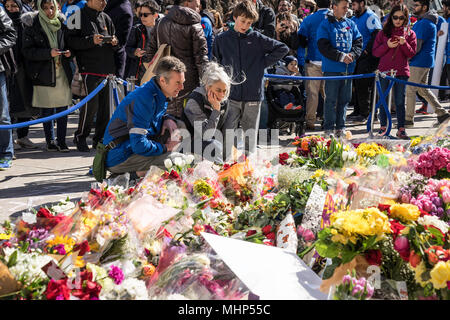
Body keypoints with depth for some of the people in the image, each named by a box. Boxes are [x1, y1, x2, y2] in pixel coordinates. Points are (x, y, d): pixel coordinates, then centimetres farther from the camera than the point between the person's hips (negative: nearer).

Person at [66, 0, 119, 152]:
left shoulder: (105, 18, 18)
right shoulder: (79, 16, -1)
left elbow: (115, 43, 24)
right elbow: (72, 41, -9)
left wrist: (114, 43, 1)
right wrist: (91, 40, -20)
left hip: (108, 69, 6)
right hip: (90, 69, -6)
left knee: (106, 105, 6)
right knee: (91, 104, -11)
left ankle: (100, 139, 17)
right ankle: (80, 137, 6)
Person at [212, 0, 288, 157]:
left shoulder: (257, 38, 3)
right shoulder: (221, 40, 5)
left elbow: (283, 48, 9)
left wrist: (264, 62, 4)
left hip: (253, 97, 0)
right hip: (230, 96, 0)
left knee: (251, 137, 8)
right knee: (225, 136, -6)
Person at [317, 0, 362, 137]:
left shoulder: (351, 24, 15)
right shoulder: (325, 25, -2)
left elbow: (358, 42, 13)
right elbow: (323, 46, -11)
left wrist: (353, 54, -7)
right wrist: (341, 56, -16)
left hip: (348, 68, 5)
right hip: (332, 69, -5)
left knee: (344, 99, 9)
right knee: (331, 99, -4)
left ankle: (340, 127, 17)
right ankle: (328, 129, 2)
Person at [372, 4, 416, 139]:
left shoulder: (410, 33, 6)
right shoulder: (383, 32, 5)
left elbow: (411, 54, 2)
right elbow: (375, 52, 2)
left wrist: (404, 44, -15)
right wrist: (387, 45, -14)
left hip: (401, 72, -1)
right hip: (384, 71, 1)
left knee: (400, 101, 1)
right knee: (383, 100, 7)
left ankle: (401, 129, 5)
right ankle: (383, 127, 17)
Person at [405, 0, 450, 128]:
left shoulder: (423, 23, -17)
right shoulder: (427, 21, 17)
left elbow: (416, 47, -21)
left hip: (419, 62, -10)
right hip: (426, 61, 10)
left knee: (410, 90, -4)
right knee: (423, 89, 15)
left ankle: (408, 120, 1)